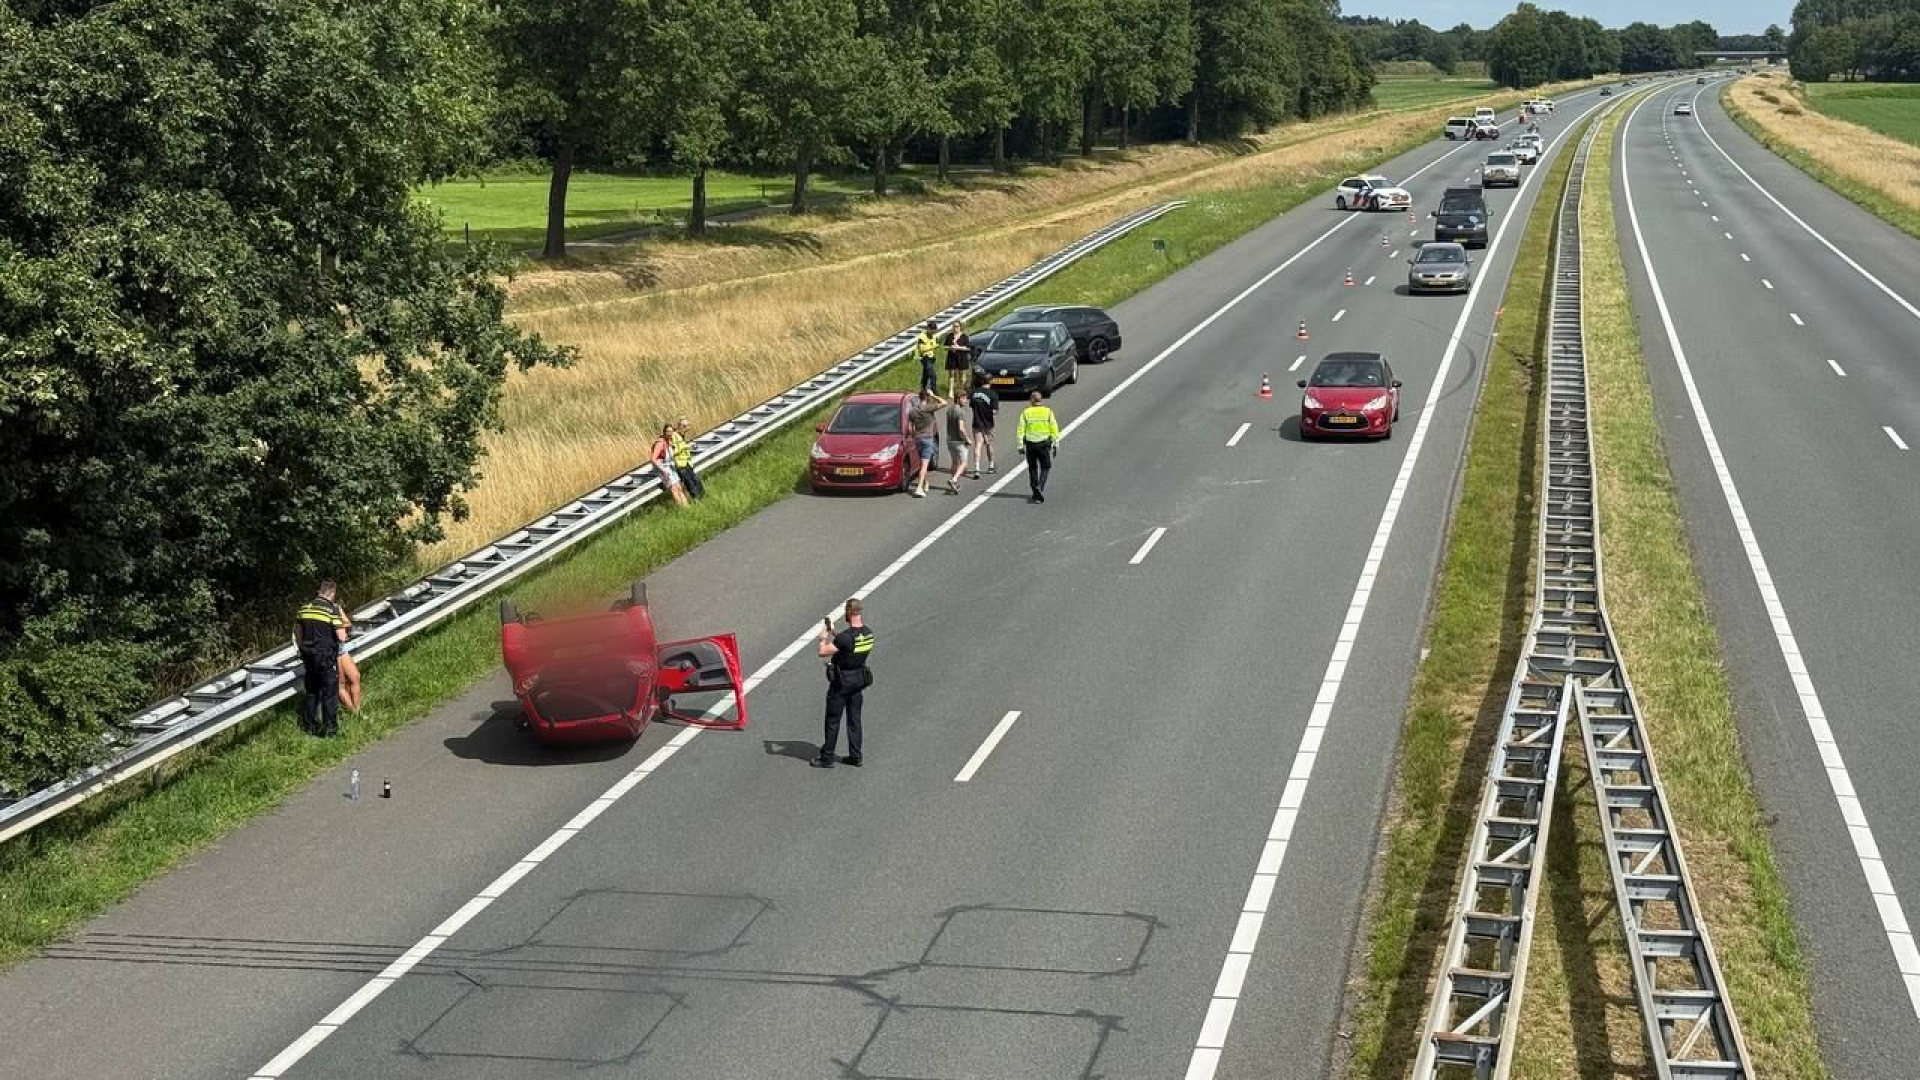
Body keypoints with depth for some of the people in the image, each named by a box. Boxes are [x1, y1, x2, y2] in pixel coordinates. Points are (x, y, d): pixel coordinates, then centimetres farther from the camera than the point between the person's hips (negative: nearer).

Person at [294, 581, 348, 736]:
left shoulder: (304, 607, 5)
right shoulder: (333, 608, -13)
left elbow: (297, 631, 13)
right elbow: (341, 636, -18)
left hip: (308, 655, 6)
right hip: (327, 657, -6)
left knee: (311, 692, 19)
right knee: (330, 693, 4)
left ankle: (309, 726, 26)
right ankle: (329, 729, 6)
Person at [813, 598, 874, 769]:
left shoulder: (845, 636, -27)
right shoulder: (869, 633, -3)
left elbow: (823, 652, -25)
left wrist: (824, 637, -7)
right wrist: (833, 634, 16)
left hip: (841, 681, -7)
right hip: (859, 679, 7)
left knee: (833, 721, 5)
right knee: (854, 719, 16)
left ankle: (827, 758, 13)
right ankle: (855, 756, 21)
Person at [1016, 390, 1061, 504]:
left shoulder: (1025, 412, -1)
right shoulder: (1048, 412, -1)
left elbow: (1021, 430, -4)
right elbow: (1054, 429, -2)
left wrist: (1021, 445, 1)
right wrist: (1056, 444, 3)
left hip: (1030, 444, 1)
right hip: (1044, 443, -1)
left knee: (1032, 468, 15)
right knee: (1045, 467, 9)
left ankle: (1036, 492, 17)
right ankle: (1040, 488, -12)